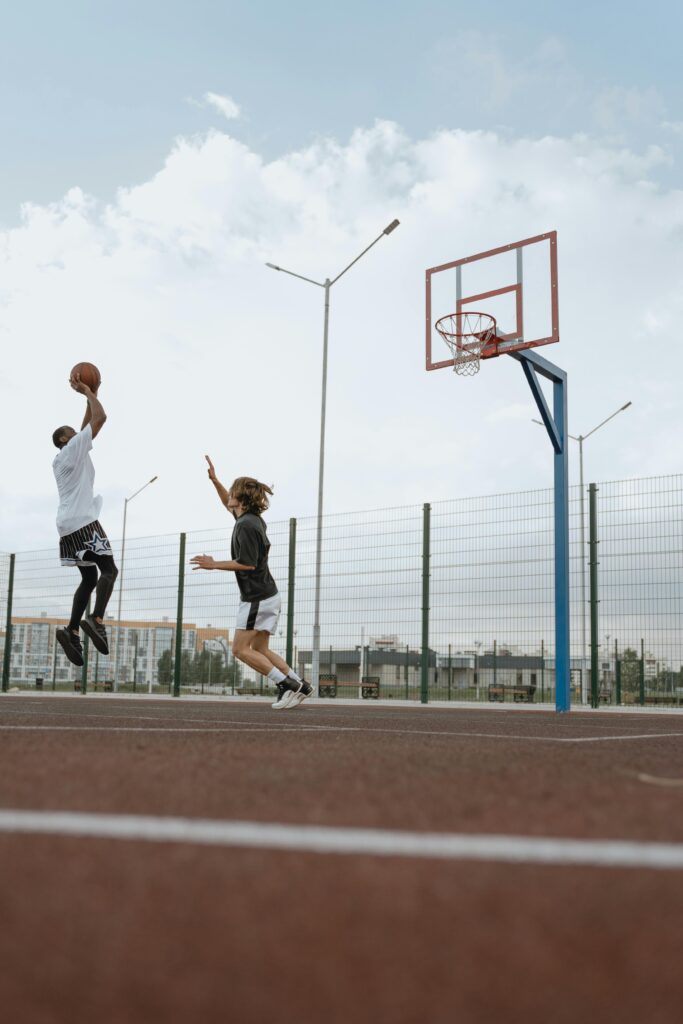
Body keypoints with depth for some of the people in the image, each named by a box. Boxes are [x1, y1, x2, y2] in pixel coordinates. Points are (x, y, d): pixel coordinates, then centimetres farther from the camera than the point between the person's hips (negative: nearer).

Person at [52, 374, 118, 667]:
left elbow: (88, 425, 32)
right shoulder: (73, 449, 0)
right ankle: (96, 619, -30)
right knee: (108, 569, -10)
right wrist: (87, 391, 5)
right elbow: (100, 417, -6)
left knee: (89, 578, 10)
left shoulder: (63, 458, 23)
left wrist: (91, 395, 31)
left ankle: (72, 630, -4)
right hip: (84, 522, -9)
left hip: (68, 525, 9)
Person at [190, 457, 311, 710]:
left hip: (257, 597, -10)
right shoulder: (251, 518, 11)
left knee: (240, 649, -6)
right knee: (259, 649, 13)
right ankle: (300, 686, 11)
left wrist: (214, 565, -15)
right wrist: (214, 480, 23)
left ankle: (288, 684, -7)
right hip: (267, 594, 10)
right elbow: (230, 505, 32)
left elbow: (248, 564, -23)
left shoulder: (246, 525, -18)